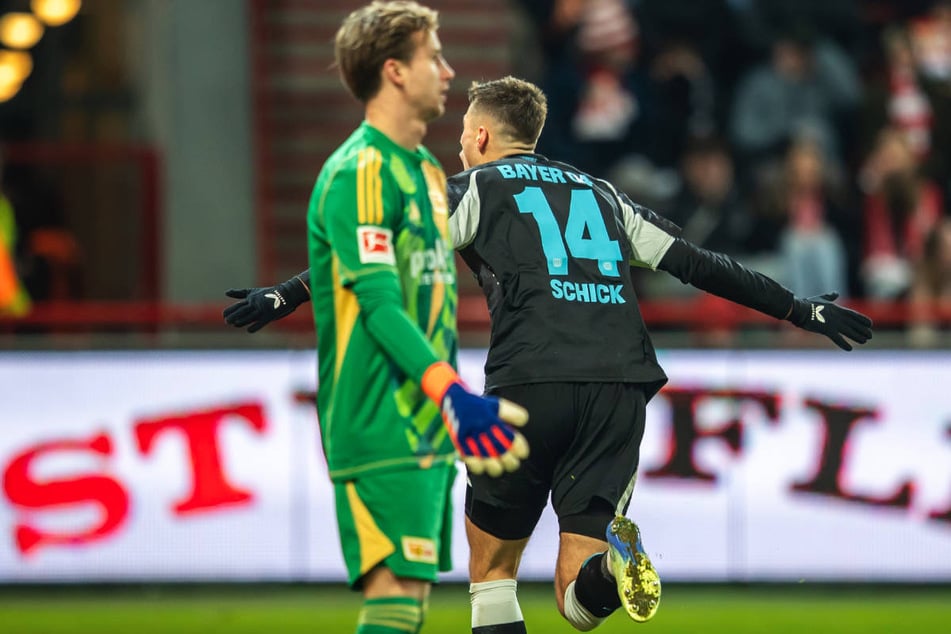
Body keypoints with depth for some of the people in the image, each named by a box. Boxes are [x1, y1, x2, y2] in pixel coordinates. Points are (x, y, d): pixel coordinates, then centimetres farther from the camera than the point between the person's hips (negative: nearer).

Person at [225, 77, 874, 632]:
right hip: (621, 386, 3)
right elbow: (699, 264, 25)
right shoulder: (600, 193, 27)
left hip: (530, 383, -3)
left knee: (492, 568, 13)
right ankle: (611, 563, -33)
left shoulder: (474, 188, 15)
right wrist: (801, 309, 32)